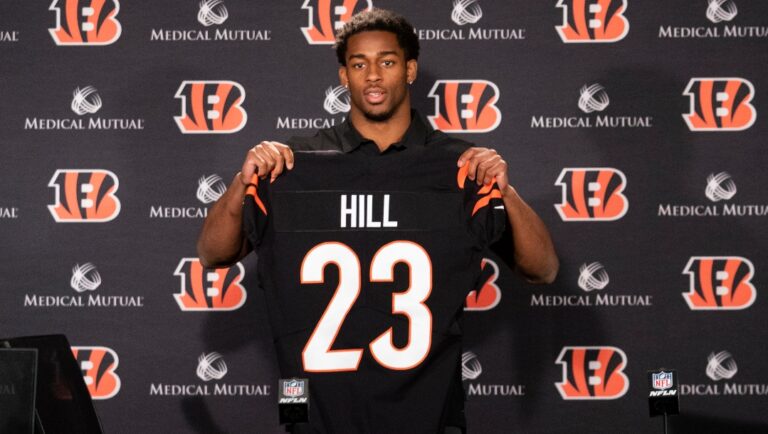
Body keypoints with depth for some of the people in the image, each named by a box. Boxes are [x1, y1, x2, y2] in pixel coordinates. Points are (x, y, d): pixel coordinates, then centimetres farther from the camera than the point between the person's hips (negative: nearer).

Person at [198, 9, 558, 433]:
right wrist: (243, 182, -17)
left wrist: (505, 192, -18)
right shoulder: (300, 160, 3)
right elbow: (213, 255, 1)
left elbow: (542, 270, -2)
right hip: (324, 391, 0)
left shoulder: (460, 164, 2)